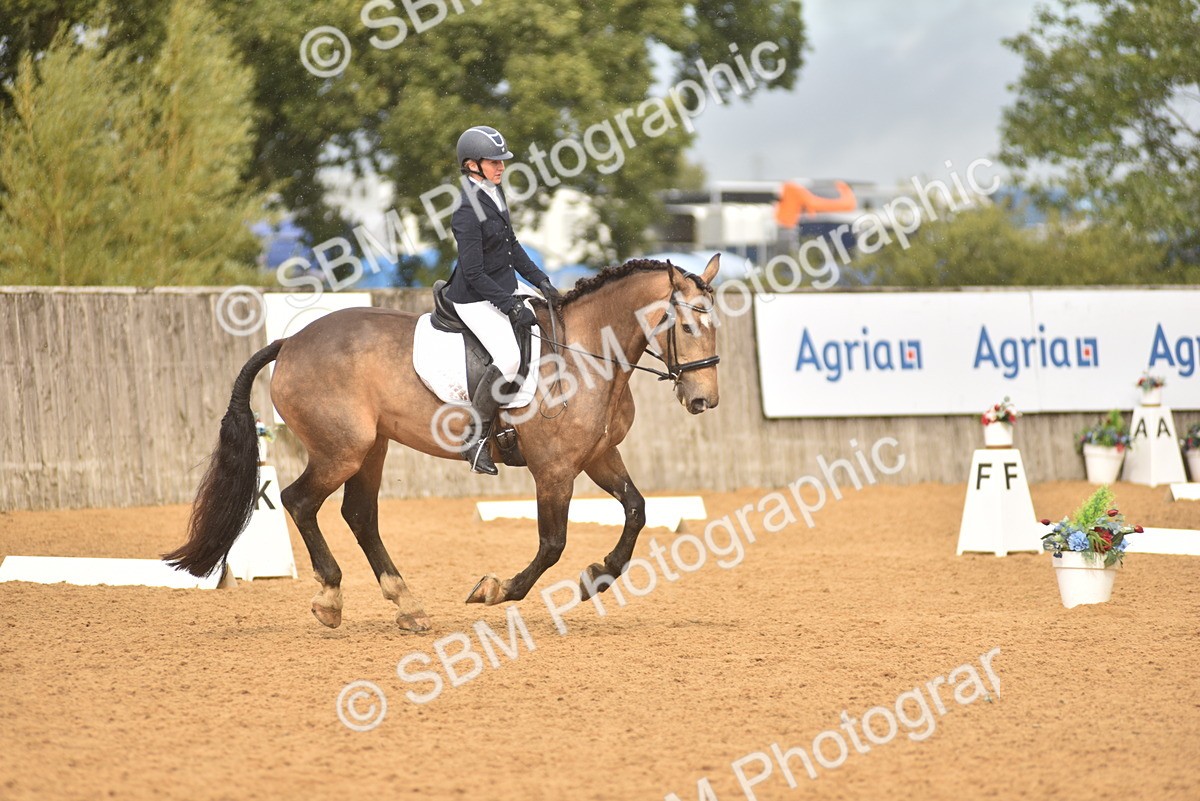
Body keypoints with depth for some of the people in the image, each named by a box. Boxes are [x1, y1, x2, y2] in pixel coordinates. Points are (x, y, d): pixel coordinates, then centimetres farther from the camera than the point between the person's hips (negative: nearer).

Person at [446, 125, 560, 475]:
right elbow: (474, 273, -22)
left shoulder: (494, 192, 6)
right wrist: (511, 306, -21)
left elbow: (511, 245, 17)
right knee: (508, 359, -25)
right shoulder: (468, 212, -23)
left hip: (502, 290, 10)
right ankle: (474, 439, -14)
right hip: (476, 299, -10)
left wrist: (540, 281, 11)